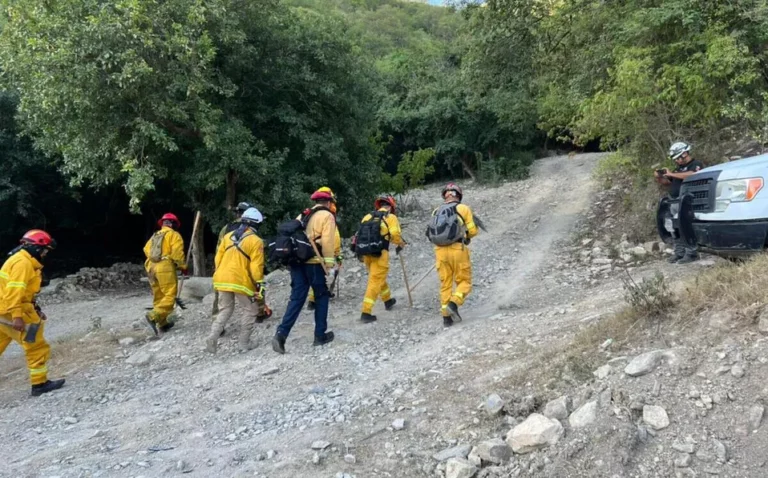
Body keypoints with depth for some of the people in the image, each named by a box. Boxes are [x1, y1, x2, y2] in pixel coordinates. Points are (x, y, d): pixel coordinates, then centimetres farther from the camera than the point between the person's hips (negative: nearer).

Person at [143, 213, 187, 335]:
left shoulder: (155, 236, 20)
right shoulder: (174, 235, 0)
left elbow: (146, 250, 12)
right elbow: (177, 253, -10)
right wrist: (183, 267, 0)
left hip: (151, 267, 8)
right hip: (165, 268, -8)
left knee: (158, 297, 12)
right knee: (170, 296, -7)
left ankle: (162, 324, 16)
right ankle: (153, 316, -23)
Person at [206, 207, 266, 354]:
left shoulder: (228, 236, 12)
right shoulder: (255, 241, -7)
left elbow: (218, 258, 13)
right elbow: (256, 266, -12)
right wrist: (259, 284, -6)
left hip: (222, 279, 6)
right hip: (241, 281, -6)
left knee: (226, 309, 20)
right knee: (251, 310, 11)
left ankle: (213, 337, 3)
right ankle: (243, 343, 8)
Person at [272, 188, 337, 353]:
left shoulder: (303, 215, 22)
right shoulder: (327, 216, -1)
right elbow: (327, 242, -13)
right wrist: (330, 267, -13)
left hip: (297, 262, 6)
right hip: (315, 263, -6)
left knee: (296, 299, 5)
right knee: (322, 297, 11)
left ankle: (281, 334, -9)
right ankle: (320, 335, 15)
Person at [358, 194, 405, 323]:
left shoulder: (368, 217, 14)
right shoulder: (390, 217, 0)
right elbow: (395, 234, -12)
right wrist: (401, 244, 7)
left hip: (366, 252, 6)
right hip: (380, 253, -6)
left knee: (379, 278, 25)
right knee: (375, 282, -4)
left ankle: (388, 300, 44)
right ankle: (366, 312, -10)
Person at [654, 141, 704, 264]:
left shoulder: (696, 165, -1)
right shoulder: (679, 168, 24)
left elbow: (691, 175, -22)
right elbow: (668, 182, 27)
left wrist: (672, 174, -17)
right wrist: (659, 178, 6)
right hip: (674, 202, 8)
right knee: (676, 229, 7)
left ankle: (691, 253, -9)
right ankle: (679, 253, 11)